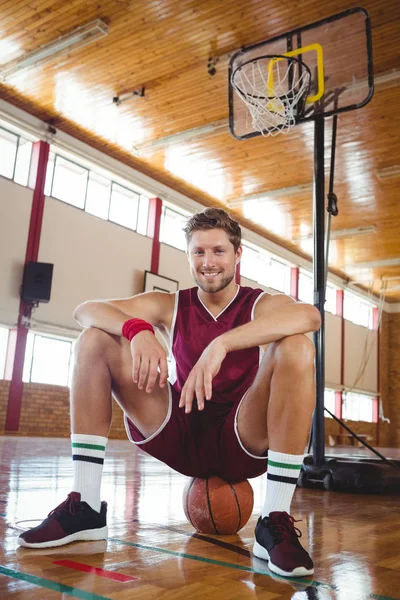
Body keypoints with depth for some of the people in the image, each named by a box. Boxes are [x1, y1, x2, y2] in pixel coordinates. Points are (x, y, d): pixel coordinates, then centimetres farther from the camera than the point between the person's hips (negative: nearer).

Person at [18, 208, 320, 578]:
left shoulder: (262, 305, -3)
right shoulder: (171, 306, 5)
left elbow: (310, 315, -28)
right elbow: (86, 309, -7)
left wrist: (222, 343, -40)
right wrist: (138, 330, -29)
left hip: (244, 443, -2)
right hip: (180, 437, 3)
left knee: (296, 347, -27)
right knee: (96, 338, -7)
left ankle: (276, 523, -24)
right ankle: (84, 507, -9)